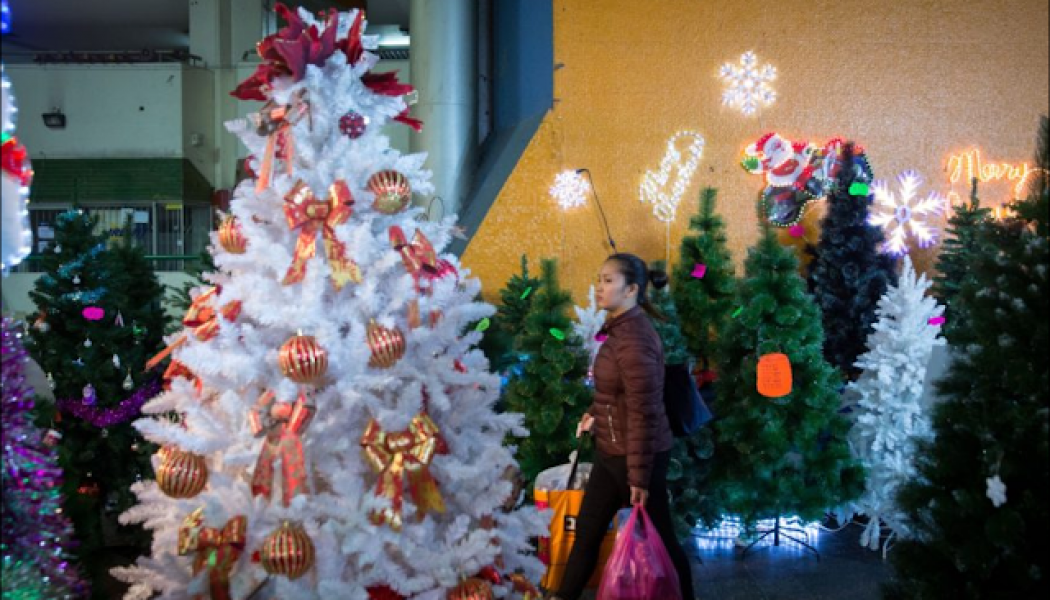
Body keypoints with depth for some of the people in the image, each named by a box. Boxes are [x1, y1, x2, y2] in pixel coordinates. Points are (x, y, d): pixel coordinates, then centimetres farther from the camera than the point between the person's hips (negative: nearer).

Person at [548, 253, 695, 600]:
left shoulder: (634, 338, -24)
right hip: (611, 451, 10)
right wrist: (595, 414, 17)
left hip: (638, 455, -10)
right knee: (587, 528, 18)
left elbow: (643, 412, -25)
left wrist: (639, 477, -23)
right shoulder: (621, 328, 6)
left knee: (657, 536, 5)